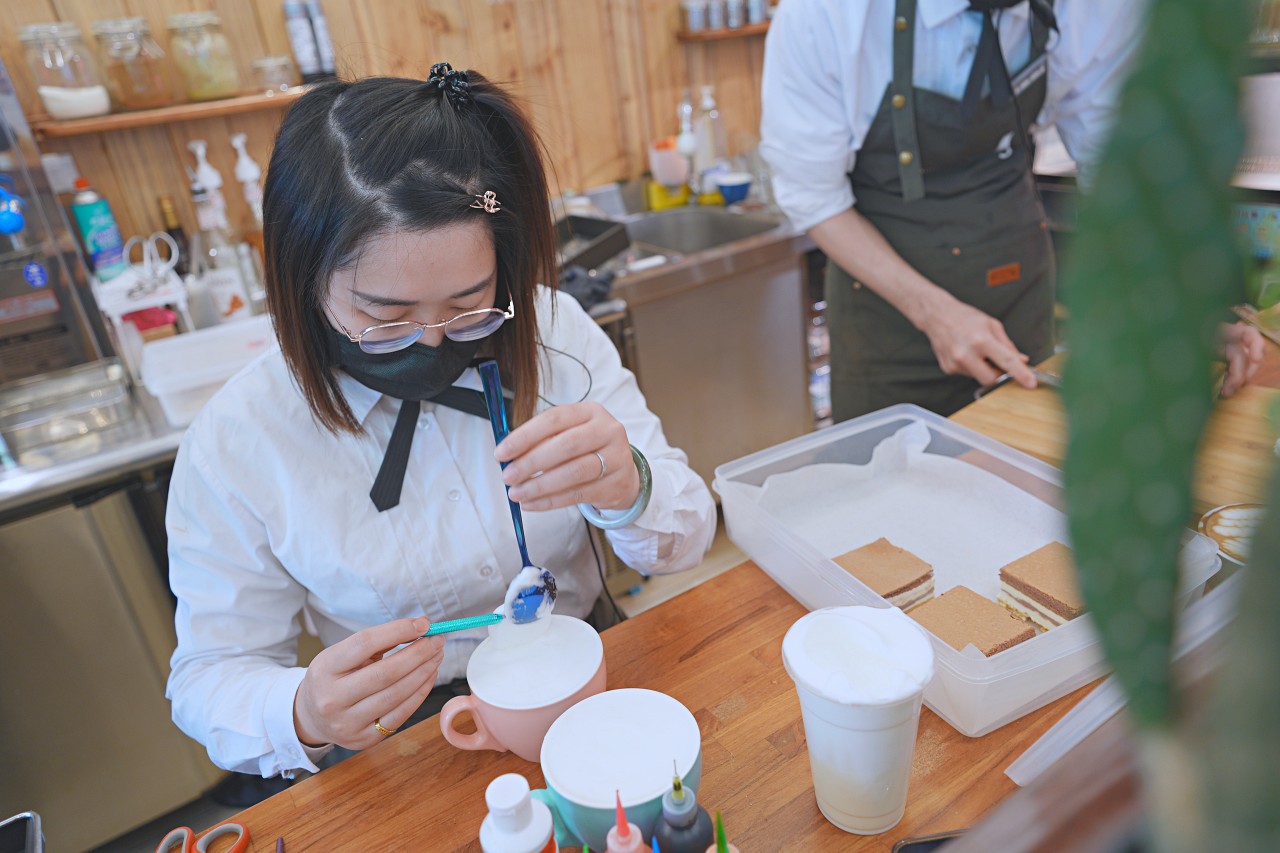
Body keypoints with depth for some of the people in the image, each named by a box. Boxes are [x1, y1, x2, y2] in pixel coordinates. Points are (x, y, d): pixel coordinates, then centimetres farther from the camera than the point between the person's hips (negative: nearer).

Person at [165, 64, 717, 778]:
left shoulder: (556, 333, -10)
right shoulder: (233, 448, -14)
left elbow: (688, 540, -7)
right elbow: (211, 677, -5)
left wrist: (630, 491, -31)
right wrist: (303, 715, -28)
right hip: (406, 751, 0)